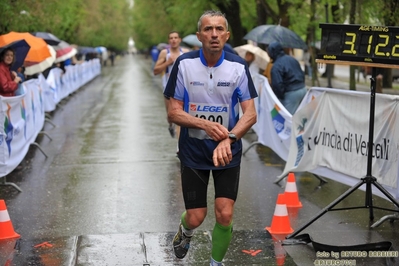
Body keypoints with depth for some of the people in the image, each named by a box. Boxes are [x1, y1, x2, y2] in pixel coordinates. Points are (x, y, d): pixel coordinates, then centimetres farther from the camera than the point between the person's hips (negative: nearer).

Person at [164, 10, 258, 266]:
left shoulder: (239, 66, -9)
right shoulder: (184, 64, -9)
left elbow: (250, 114, -11)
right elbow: (173, 112, -7)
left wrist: (228, 139, -28)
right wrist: (205, 124, -24)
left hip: (228, 151, 0)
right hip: (193, 150, 0)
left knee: (225, 215, -6)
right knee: (196, 218, 3)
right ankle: (185, 231, 42)